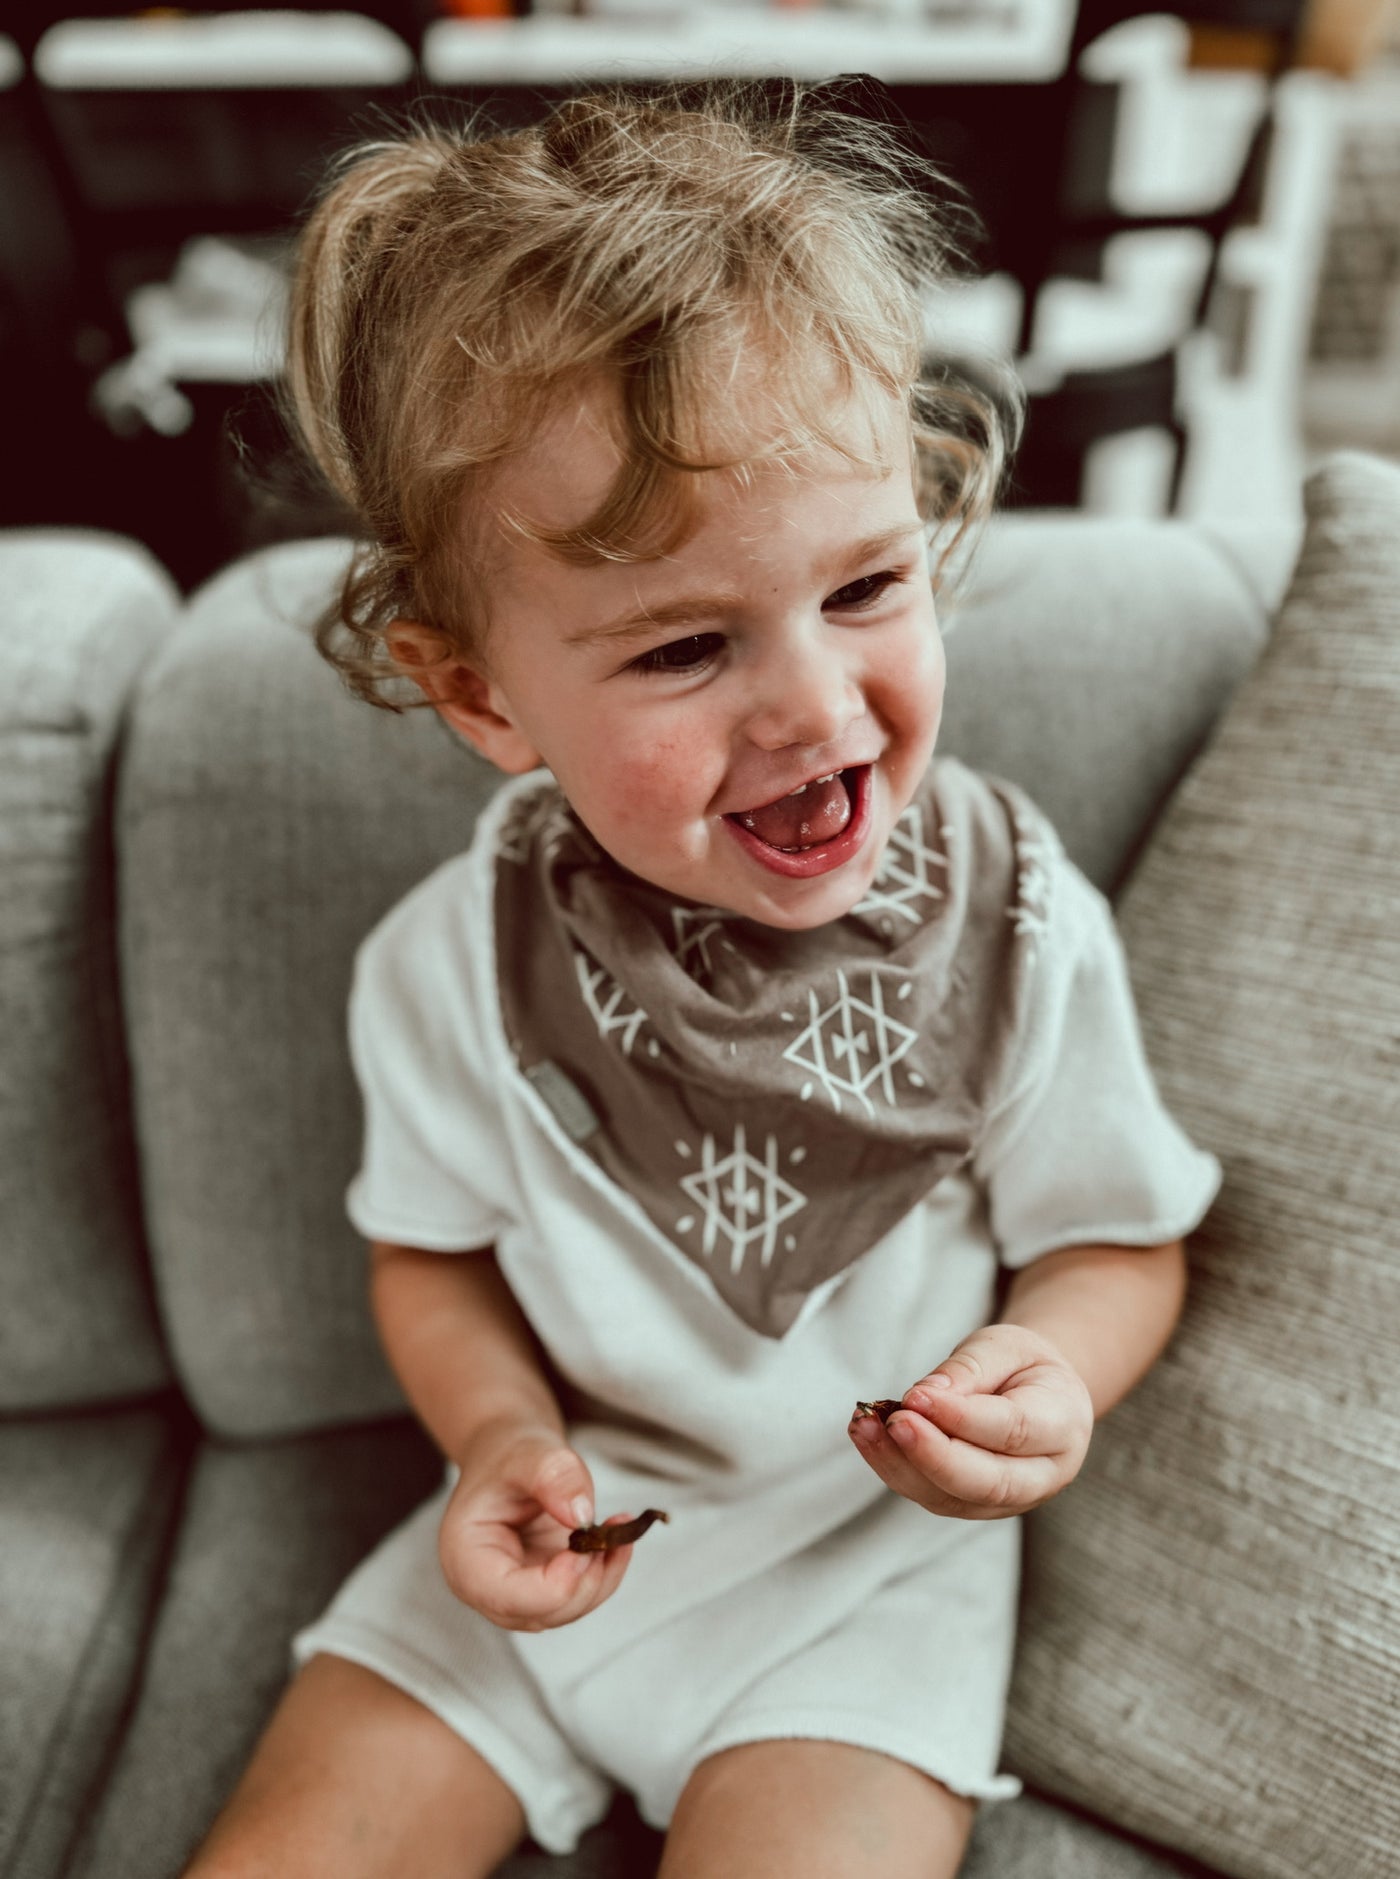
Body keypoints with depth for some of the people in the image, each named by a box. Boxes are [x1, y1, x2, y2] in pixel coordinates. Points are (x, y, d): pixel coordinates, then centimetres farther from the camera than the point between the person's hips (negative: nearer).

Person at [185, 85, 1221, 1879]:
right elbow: (436, 1250, 1)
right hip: (568, 1523, 2)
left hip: (870, 1545, -1)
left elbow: (1119, 1241, -5)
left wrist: (1052, 1368, -26)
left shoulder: (1016, 925, -19)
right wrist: (500, 1431, -17)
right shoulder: (450, 967, -16)